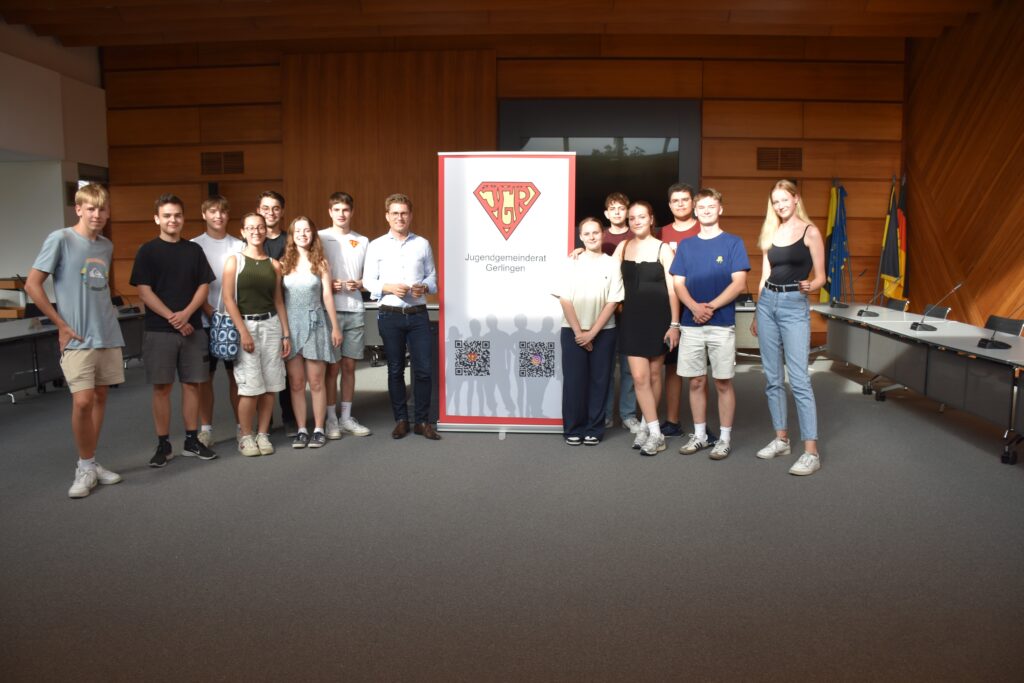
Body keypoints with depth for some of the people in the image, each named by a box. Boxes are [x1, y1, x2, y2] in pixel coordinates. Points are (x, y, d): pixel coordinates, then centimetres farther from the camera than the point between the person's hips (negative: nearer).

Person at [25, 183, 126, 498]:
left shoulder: (107, 245, 10)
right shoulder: (60, 239, -7)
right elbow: (32, 285, -8)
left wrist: (108, 311, 10)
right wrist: (61, 325, -9)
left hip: (109, 335, 6)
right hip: (77, 338, -6)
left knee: (99, 397, 10)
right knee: (82, 401, -11)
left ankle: (91, 464, 21)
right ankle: (85, 467, 6)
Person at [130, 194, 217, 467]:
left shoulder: (194, 250, 9)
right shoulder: (147, 251, 1)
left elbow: (204, 286, 5)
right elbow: (144, 291, -5)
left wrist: (186, 314, -11)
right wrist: (172, 317, -14)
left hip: (193, 328, 3)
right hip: (159, 330, -2)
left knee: (191, 384, 6)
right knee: (161, 387, 2)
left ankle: (192, 440, 17)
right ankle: (163, 445, 11)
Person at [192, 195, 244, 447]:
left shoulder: (239, 246, 8)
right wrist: (210, 312, -12)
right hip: (206, 320, -1)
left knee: (236, 373, 6)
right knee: (205, 376, 4)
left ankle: (240, 425, 14)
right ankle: (205, 429, 12)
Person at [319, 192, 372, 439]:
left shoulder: (362, 241, 12)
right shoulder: (320, 238, 3)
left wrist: (358, 284, -5)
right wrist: (328, 285, -14)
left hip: (355, 310, 3)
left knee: (349, 366, 8)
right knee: (332, 367, -1)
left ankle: (346, 417, 18)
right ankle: (331, 418, 9)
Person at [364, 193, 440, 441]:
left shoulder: (422, 244, 8)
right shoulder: (376, 246, 4)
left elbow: (432, 276, 10)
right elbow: (368, 281, 3)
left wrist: (425, 287, -11)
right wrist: (388, 288, -15)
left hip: (418, 314, 1)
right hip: (390, 315, 0)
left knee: (423, 369, 0)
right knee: (395, 370, 8)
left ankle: (423, 421, 12)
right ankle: (401, 420, 20)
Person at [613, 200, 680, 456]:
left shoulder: (662, 249, -4)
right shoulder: (623, 247, 7)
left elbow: (672, 288, -6)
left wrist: (674, 323, -10)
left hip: (658, 317, -2)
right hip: (632, 318, 3)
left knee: (654, 374, 8)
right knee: (639, 377, -5)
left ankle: (646, 425, 21)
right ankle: (655, 433, 3)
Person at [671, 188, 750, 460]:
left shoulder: (733, 243, 2)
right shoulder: (686, 245, 12)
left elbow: (739, 283, -6)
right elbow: (678, 283, 6)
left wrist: (711, 306, -17)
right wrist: (694, 306, -13)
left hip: (722, 324, -3)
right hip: (691, 324, 3)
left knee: (723, 383, 2)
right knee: (696, 382, 8)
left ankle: (725, 438, 12)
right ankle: (699, 435, 20)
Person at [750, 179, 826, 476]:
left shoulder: (810, 232, -2)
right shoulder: (771, 233, 13)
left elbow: (820, 276, -3)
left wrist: (809, 286, -25)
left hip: (794, 304, -6)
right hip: (767, 303, 6)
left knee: (798, 378, -11)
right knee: (772, 377, 8)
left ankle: (811, 452, -9)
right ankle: (781, 439, 20)